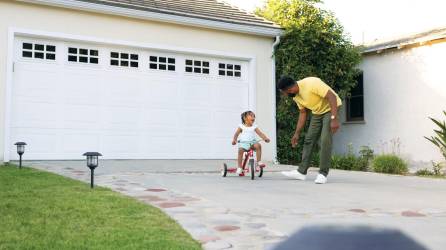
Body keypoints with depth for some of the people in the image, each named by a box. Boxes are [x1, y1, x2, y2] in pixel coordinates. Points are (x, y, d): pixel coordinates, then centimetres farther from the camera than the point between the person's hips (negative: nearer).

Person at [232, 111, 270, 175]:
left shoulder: (254, 127, 14)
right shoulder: (241, 127, 8)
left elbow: (260, 133, 6)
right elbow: (236, 134, 8)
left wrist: (265, 138, -11)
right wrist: (234, 140, -10)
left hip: (252, 142, 2)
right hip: (243, 142, -2)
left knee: (258, 145, -29)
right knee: (240, 150, -31)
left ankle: (259, 161, -17)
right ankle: (239, 167, -22)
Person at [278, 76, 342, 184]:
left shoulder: (312, 83, -30)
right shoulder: (296, 96, -4)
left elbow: (332, 96, -31)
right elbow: (303, 113, 8)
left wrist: (334, 119, -36)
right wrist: (297, 133, 6)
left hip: (330, 108, -8)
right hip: (317, 112, 8)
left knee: (325, 141, -17)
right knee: (308, 140, 4)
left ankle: (323, 173, -9)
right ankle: (301, 172, 9)